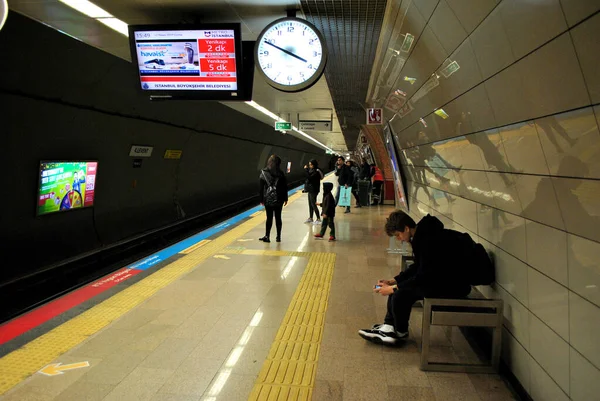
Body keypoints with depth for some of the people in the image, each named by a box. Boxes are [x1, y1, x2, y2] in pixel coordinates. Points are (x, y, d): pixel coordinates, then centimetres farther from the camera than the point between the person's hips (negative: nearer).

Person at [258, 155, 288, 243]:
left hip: (268, 199, 0)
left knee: (269, 218, 7)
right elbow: (285, 187, -1)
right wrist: (285, 198, 9)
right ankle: (278, 237, 14)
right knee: (278, 217, 8)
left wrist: (261, 199, 6)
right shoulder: (280, 174, -4)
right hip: (278, 199, 0)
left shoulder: (263, 173, -3)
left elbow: (260, 187, -1)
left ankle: (267, 236, 5)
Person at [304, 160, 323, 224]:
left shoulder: (316, 172, -18)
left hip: (313, 190, -10)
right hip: (310, 189, 10)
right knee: (310, 204, 15)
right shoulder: (312, 170, 10)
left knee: (313, 204, -6)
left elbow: (309, 177, -29)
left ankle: (318, 219, 0)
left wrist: (306, 170, -27)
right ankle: (310, 218, 25)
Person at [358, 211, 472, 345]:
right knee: (399, 287, 9)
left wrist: (393, 288, -16)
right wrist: (393, 281, 7)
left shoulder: (430, 240, -25)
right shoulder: (422, 234, 5)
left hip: (454, 284, -11)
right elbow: (417, 267, 15)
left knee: (401, 293, -19)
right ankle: (388, 327, 8)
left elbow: (423, 276, -23)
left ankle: (400, 332, 5)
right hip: (441, 277, 11)